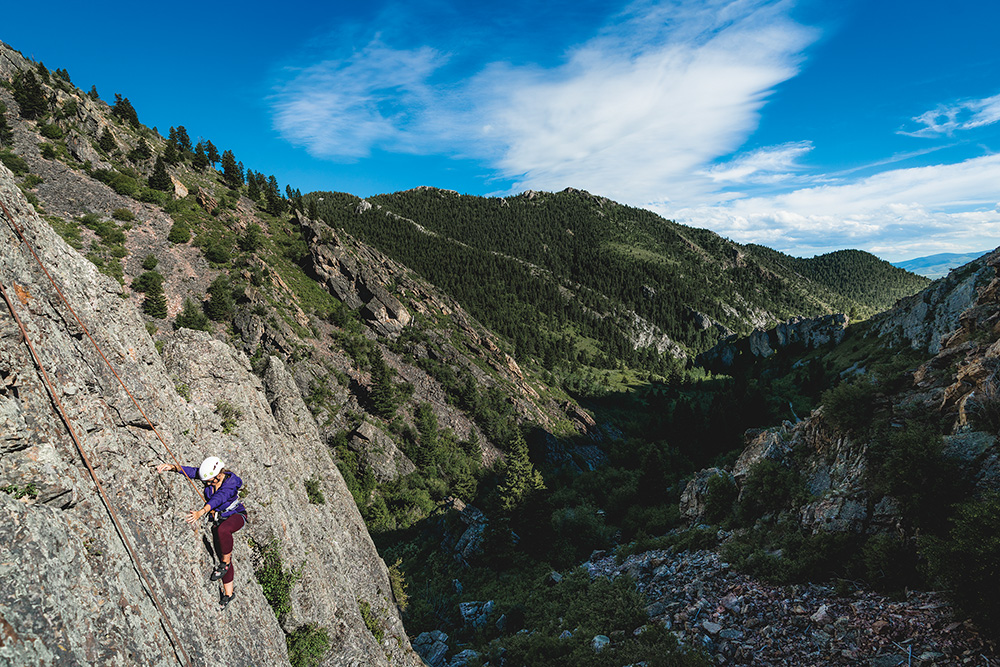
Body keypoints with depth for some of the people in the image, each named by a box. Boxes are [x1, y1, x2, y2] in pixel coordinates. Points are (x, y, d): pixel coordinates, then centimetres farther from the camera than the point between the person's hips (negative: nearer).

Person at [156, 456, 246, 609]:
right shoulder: (209, 475, -10)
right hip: (218, 518, 7)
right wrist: (173, 467, -35)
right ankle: (228, 592, 18)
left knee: (223, 530, -40)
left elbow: (217, 499, -42)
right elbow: (190, 471, -16)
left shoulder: (231, 482, -28)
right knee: (222, 554, 5)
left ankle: (225, 563, -17)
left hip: (236, 515, -7)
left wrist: (200, 512, -56)